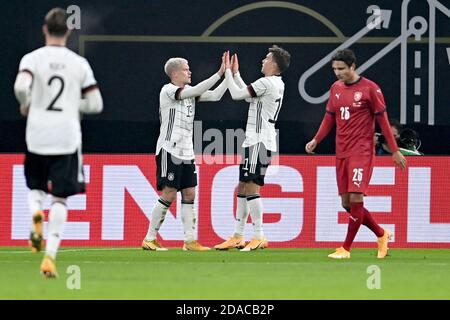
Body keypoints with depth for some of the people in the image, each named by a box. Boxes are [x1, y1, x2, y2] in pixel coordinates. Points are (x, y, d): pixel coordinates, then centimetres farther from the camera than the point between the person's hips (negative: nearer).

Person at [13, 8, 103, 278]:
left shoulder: (33, 58, -1)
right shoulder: (79, 63, 4)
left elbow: (21, 86, -20)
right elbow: (96, 104, 2)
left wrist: (26, 105, 1)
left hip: (37, 136, 0)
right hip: (68, 138, 0)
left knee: (36, 187, 23)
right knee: (60, 199, 3)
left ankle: (36, 213, -12)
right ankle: (50, 254, -11)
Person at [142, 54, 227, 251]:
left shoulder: (188, 91, 12)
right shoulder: (168, 91, -11)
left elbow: (215, 96, 8)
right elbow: (195, 92, -24)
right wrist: (220, 73, -25)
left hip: (186, 152, 8)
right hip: (169, 150, -8)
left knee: (189, 194, 3)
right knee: (169, 194, -9)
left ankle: (190, 240, 3)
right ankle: (149, 240, -2)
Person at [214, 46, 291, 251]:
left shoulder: (267, 83, -14)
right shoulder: (278, 84, 15)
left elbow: (236, 94, -11)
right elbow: (248, 96, 27)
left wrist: (228, 72, 1)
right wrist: (235, 74, 29)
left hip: (259, 141, -10)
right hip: (254, 140, 10)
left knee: (251, 187, -12)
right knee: (242, 188, 12)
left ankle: (259, 237, -14)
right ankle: (238, 236, 16)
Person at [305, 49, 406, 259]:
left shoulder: (369, 88, -6)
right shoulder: (336, 88, 11)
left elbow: (383, 120, -4)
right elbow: (329, 118, 20)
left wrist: (395, 151, -3)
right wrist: (316, 140, 8)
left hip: (362, 151, -7)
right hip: (341, 153, 7)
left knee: (356, 198, -14)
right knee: (347, 203, 5)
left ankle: (346, 249, -7)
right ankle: (381, 234, 23)